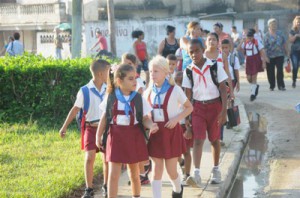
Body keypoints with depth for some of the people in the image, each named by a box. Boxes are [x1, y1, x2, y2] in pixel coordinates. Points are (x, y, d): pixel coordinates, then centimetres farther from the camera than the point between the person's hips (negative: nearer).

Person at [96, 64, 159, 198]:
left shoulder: (139, 98, -3)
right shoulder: (111, 98, -2)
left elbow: (145, 118, -2)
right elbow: (105, 117, 7)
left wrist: (151, 125, -23)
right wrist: (98, 136, 8)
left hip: (134, 137, 1)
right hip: (116, 137, -1)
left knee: (134, 172, 14)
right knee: (113, 173, -3)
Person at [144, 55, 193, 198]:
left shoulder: (174, 90, -8)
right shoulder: (149, 92, 3)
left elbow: (189, 107, -2)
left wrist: (176, 119, -16)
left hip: (171, 132, -3)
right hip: (155, 132, 3)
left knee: (171, 170, 4)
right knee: (156, 170, 1)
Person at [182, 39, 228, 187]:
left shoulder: (215, 67, -7)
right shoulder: (188, 71, -1)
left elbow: (223, 89, -6)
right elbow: (188, 95, 3)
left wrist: (224, 110, -14)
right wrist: (186, 117, 0)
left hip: (214, 106, 0)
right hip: (198, 107, 1)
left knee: (214, 139, 13)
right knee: (198, 140, -12)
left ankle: (215, 170, 30)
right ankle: (196, 174, -22)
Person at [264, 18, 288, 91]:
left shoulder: (280, 33, 6)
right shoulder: (267, 35, -5)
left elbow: (284, 43, 13)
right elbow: (265, 46, -9)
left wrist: (286, 52, 14)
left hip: (280, 55, 2)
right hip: (270, 56, -2)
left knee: (280, 70, -5)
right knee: (270, 71, 5)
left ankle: (281, 85, 0)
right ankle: (272, 86, 18)